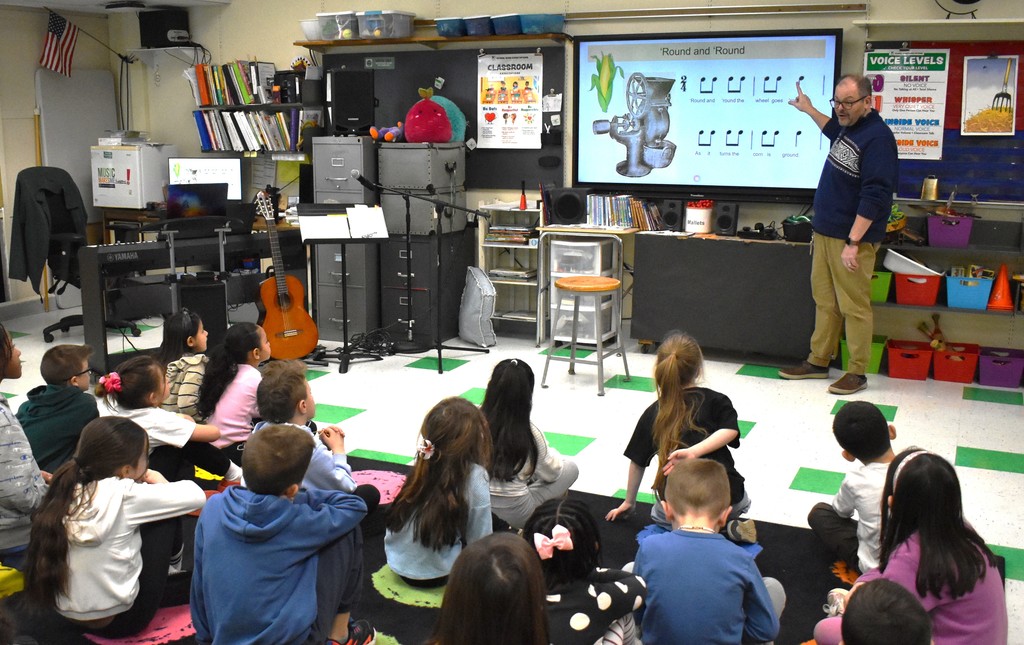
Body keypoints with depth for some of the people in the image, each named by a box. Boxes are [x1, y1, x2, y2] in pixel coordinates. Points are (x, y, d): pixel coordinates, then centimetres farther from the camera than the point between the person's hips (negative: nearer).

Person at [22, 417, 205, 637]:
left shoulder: (67, 488, -6)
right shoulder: (123, 494, -21)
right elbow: (196, 496, -17)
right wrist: (161, 484, 5)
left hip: (66, 612, 6)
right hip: (117, 620, -6)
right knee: (167, 517, 5)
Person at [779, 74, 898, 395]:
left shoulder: (877, 137, -17)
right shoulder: (849, 126, 11)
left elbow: (875, 196, -23)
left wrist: (853, 243, -26)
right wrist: (809, 110, 43)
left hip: (851, 237, -9)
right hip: (825, 231, 9)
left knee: (854, 306, -2)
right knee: (824, 301, 14)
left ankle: (857, 373, 8)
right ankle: (818, 362, 23)